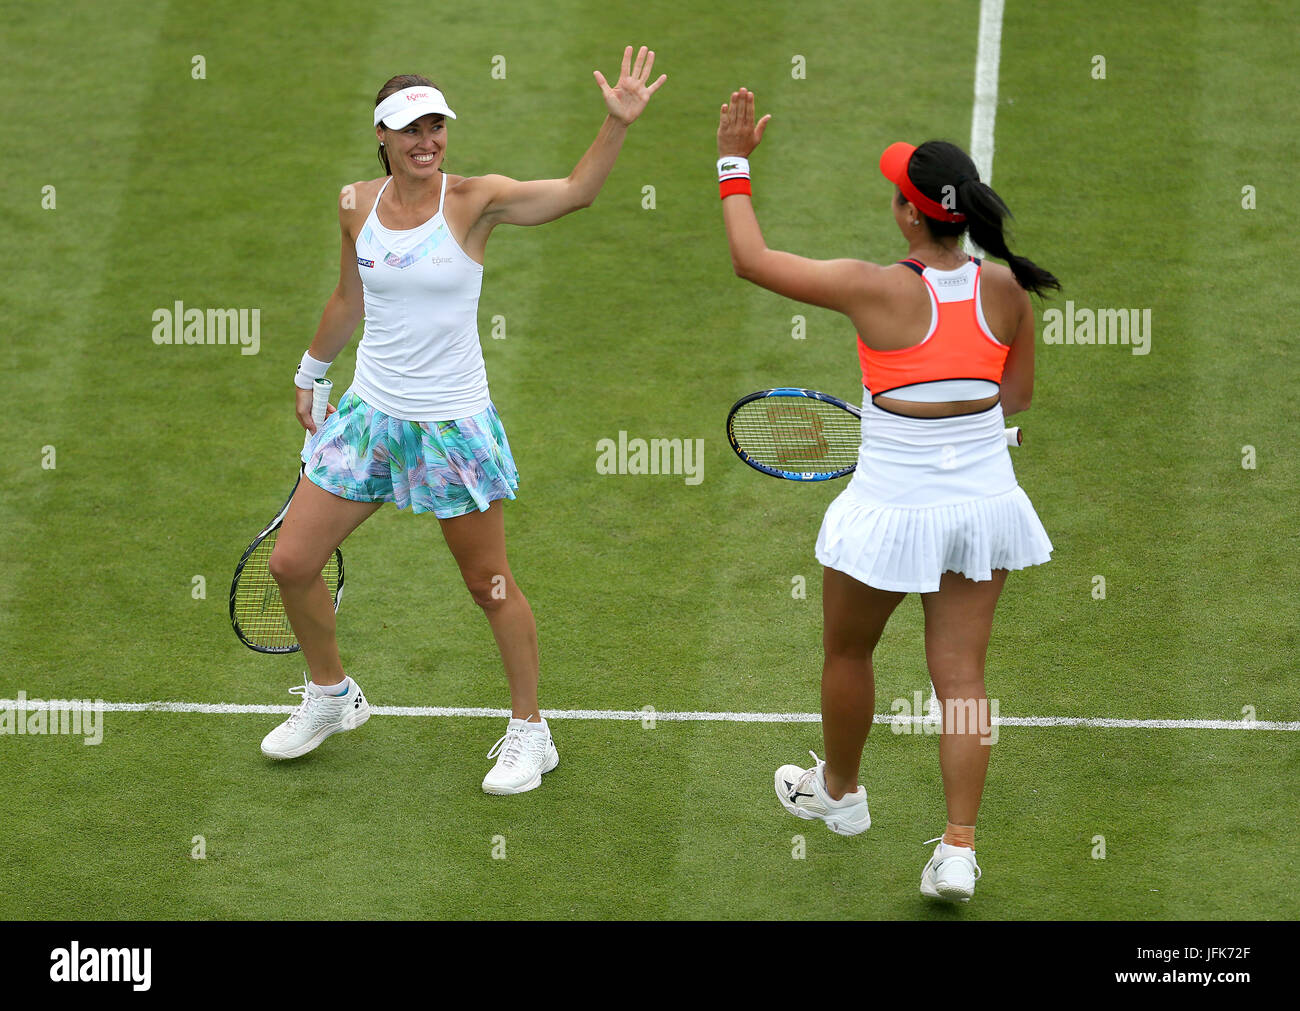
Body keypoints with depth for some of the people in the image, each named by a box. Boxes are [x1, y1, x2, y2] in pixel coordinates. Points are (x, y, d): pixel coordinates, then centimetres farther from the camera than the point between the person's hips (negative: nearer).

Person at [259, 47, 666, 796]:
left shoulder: (474, 200, -12)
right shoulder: (357, 206, -1)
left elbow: (576, 191, -25)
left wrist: (619, 123, -39)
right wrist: (312, 373, 27)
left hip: (453, 423, -4)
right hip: (370, 415, 4)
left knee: (490, 584, 6)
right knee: (292, 564, 5)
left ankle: (530, 733, 23)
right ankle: (331, 697, 30)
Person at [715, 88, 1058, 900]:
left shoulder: (876, 290, -19)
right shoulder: (1005, 290, -6)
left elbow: (752, 258, -9)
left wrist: (735, 164, 2)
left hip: (894, 509, -4)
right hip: (983, 495, 4)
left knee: (848, 652, 23)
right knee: (961, 675, 9)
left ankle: (839, 793, 44)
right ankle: (959, 849, 3)